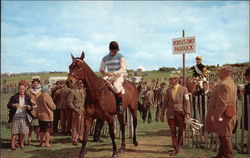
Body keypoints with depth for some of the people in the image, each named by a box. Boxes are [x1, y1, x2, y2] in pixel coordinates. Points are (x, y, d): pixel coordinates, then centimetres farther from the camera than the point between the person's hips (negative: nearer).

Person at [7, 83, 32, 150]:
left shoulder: (27, 97, 9)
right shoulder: (14, 97, 2)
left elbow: (31, 107, 11)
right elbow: (8, 105, 0)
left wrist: (29, 107, -12)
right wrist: (13, 105, -20)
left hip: (24, 117, 2)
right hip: (15, 117, -2)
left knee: (23, 132, 2)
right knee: (14, 132, -3)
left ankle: (21, 144, 14)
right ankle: (12, 144, 3)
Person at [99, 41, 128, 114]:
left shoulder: (120, 56, -2)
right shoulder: (105, 58, 9)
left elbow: (123, 69, -10)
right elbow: (101, 69, 17)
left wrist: (113, 73, -21)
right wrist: (104, 72, -9)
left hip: (118, 76, -4)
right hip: (109, 76, 4)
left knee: (116, 86, -35)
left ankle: (120, 105, -22)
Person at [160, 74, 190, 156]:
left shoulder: (183, 89, 0)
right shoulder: (168, 90, 10)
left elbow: (187, 102, -5)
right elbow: (165, 102, 12)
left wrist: (187, 113, -14)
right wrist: (162, 113, 8)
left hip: (180, 112, -2)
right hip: (171, 113, 3)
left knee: (180, 131, 6)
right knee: (173, 131, 2)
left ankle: (178, 146, 24)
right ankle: (175, 149, 9)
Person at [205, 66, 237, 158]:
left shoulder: (223, 84, -19)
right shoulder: (232, 84, 13)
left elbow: (222, 102, -23)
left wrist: (217, 115, -19)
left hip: (223, 115, -10)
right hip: (230, 114, 10)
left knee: (224, 136, -1)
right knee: (223, 136, 18)